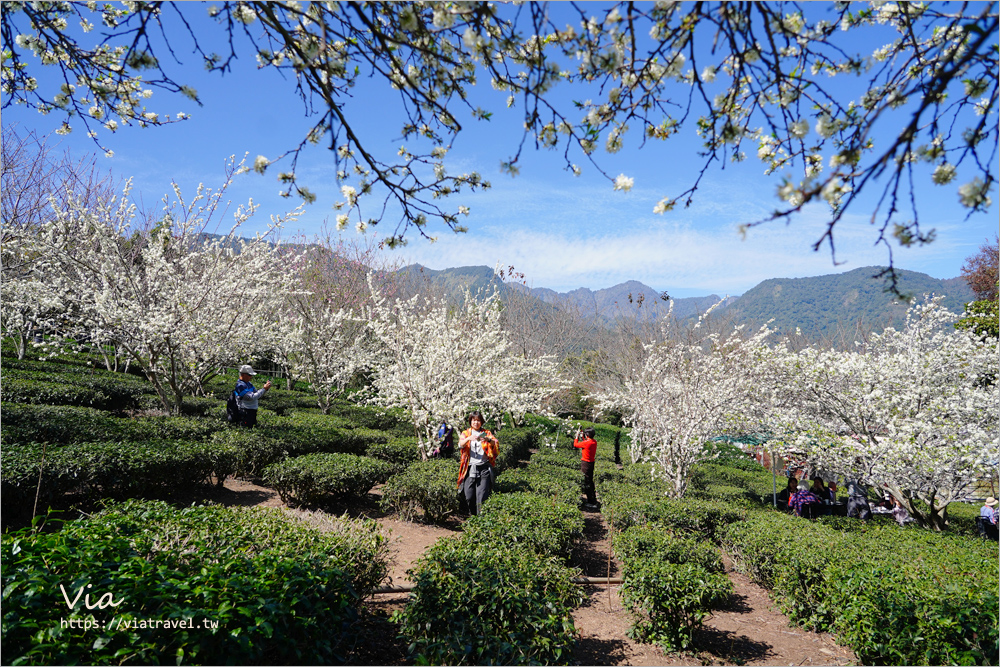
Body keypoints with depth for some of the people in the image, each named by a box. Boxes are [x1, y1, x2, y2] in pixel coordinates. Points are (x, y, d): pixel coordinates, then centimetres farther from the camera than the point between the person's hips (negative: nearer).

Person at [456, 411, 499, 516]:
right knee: (469, 495, 1)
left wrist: (488, 440, -26)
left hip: (484, 468, -1)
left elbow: (497, 445, -5)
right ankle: (472, 516, 20)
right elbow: (461, 444, -7)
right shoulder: (466, 433, 13)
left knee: (482, 495, -10)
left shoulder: (486, 433, 12)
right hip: (470, 468, 1)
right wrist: (469, 438, -28)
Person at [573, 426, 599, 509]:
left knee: (586, 483, -3)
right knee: (590, 482, 21)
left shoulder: (587, 443, -22)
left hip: (585, 463, -9)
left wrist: (577, 435, 6)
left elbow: (576, 444, -7)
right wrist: (582, 436, 20)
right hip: (591, 463, 9)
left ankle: (591, 503, -2)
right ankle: (594, 500, 33)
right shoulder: (594, 442, 2)